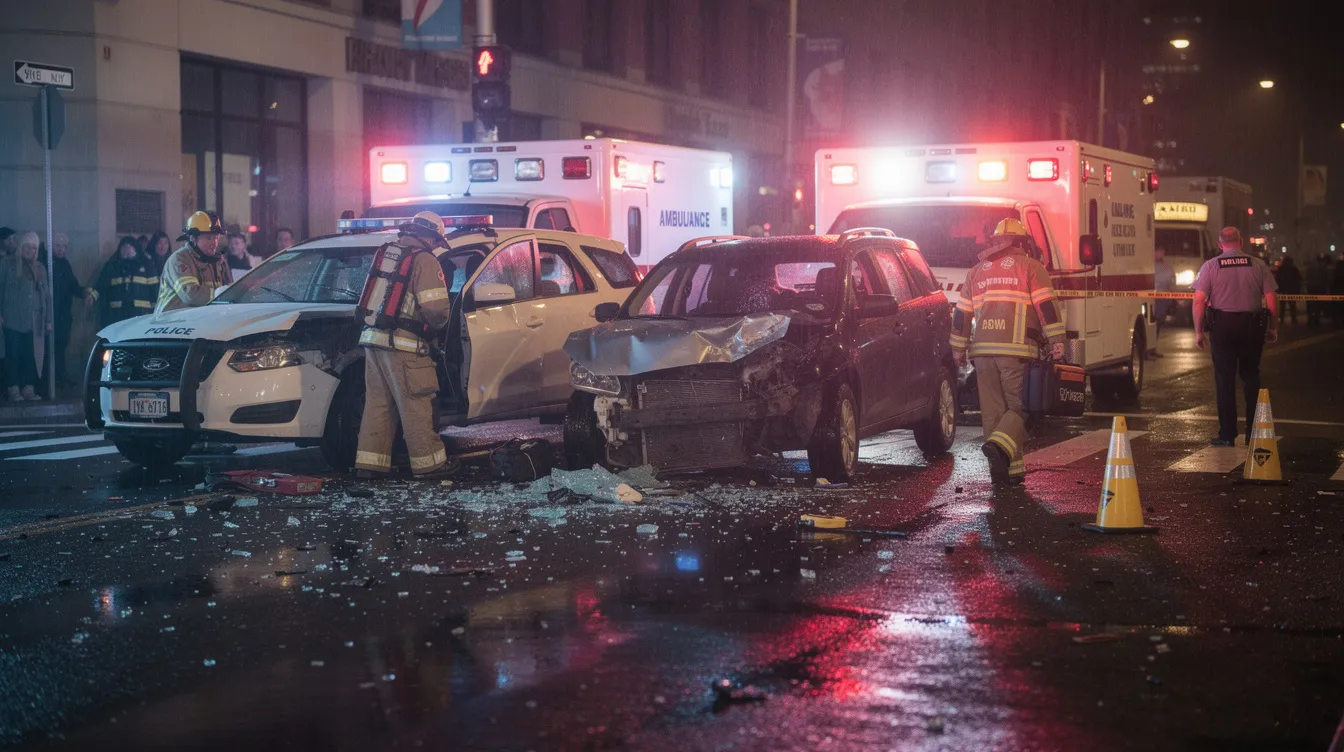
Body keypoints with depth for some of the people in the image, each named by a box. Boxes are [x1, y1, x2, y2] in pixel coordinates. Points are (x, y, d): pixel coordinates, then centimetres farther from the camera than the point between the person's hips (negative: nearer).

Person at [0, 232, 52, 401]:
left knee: (32, 355, -1)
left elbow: (45, 294, 16)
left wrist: (48, 319, 11)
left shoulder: (39, 267, 17)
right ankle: (14, 389, -1)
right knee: (14, 354, -4)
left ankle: (29, 389, 2)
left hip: (34, 321, 3)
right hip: (14, 319, -3)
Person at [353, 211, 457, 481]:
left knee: (377, 403, 13)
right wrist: (437, 326, 5)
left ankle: (370, 463, 13)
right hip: (401, 344, -7)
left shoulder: (384, 252, 15)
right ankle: (428, 463, 6)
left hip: (372, 337, 7)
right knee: (416, 406, 0)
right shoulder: (424, 260, -9)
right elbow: (435, 307, -17)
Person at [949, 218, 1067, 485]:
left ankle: (1006, 469, 7)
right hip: (1017, 349, -4)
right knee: (1019, 407, -1)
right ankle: (1000, 445, -26)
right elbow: (1046, 306, -5)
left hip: (983, 350, 4)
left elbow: (961, 314, 19)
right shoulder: (1030, 267, 5)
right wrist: (1057, 342, -5)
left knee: (993, 410, 8)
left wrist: (958, 348, 25)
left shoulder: (977, 271, 19)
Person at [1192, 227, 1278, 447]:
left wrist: (1199, 331, -1)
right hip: (1252, 325, 2)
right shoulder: (1258, 265, 1)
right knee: (1251, 378, 14)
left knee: (1225, 379, 5)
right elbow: (1272, 302, -1)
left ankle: (1227, 435, 5)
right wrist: (1273, 328, 12)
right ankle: (1253, 433, 17)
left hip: (1222, 326, -1)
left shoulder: (1210, 266, -3)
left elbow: (1199, 301, -9)